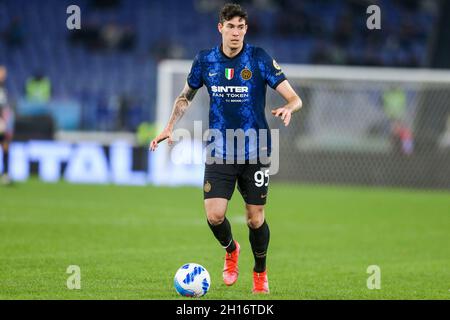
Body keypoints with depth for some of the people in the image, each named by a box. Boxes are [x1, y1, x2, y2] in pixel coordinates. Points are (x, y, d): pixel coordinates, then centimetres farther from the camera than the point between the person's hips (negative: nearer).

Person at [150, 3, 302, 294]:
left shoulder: (259, 59, -8)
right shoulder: (205, 61, 1)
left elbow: (295, 98, -10)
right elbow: (185, 98, 17)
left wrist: (288, 108, -32)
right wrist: (169, 128, 5)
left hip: (255, 152, -2)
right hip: (219, 153, 2)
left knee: (256, 219, 2)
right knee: (214, 216, -10)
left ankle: (260, 273, 28)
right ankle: (231, 250, 24)